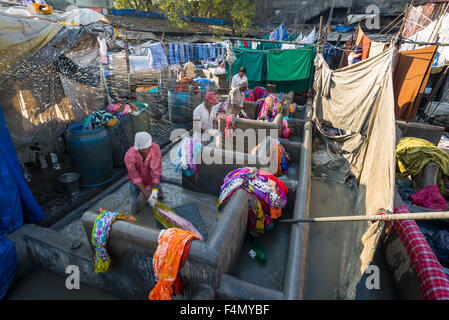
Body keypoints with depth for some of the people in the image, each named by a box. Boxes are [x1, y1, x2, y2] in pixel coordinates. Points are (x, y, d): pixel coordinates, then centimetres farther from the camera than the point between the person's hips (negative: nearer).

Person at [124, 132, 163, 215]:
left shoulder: (155, 148, -33)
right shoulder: (129, 156, -34)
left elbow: (156, 169, -28)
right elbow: (135, 177, -24)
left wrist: (154, 188, -29)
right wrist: (146, 192, -25)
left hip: (151, 178, 1)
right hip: (136, 178, -1)